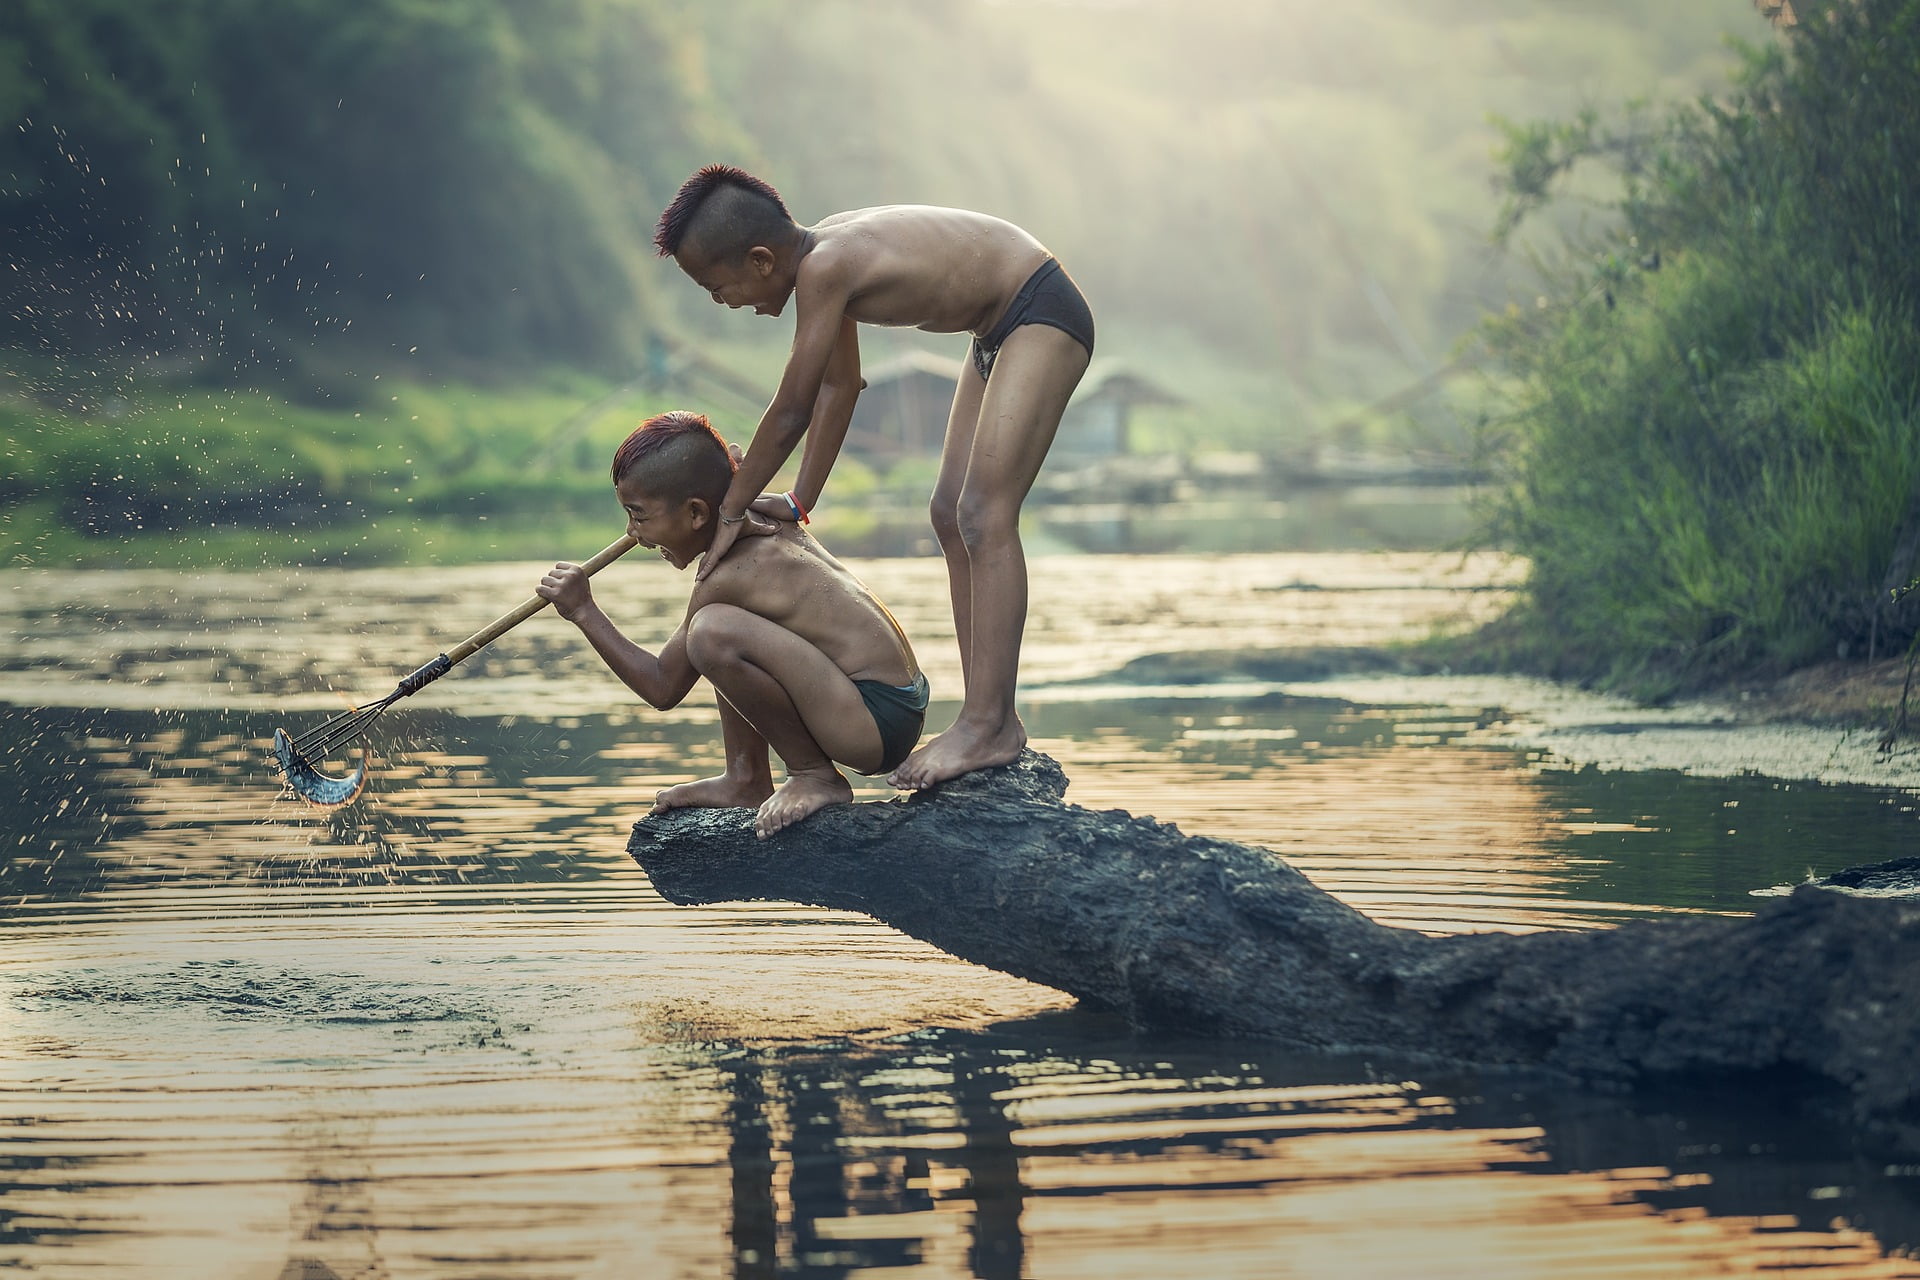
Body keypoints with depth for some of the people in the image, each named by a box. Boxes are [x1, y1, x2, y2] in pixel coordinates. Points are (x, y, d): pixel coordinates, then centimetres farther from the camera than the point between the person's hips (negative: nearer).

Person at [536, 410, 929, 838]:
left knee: (714, 633, -29)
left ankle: (816, 776, -9)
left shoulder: (729, 577, -16)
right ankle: (746, 779, 20)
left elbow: (663, 689, -6)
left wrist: (584, 612, -3)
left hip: (879, 721, -10)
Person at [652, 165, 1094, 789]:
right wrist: (799, 502, 13)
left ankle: (988, 722, -20)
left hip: (1042, 314, -10)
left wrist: (731, 512, -12)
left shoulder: (824, 269, -27)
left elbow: (791, 411, -22)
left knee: (984, 517, -18)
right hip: (1000, 331, 10)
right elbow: (840, 387, 12)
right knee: (952, 515, 9)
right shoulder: (823, 251, 1)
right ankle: (989, 720, 11)